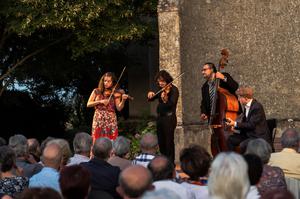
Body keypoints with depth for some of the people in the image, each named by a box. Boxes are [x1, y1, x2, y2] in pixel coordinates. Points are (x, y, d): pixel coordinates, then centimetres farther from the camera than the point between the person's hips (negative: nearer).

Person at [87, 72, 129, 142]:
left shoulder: (115, 94, 5)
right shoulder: (96, 91, 8)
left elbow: (119, 108, -5)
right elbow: (88, 104, 2)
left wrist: (123, 100, -23)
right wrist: (100, 101, -12)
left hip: (111, 120, 0)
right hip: (98, 120, 1)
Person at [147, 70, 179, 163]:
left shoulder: (173, 90, -9)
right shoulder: (161, 90, 12)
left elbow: (172, 104, -22)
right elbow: (151, 99, 17)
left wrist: (165, 100, -42)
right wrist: (150, 94, -6)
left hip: (169, 118, -8)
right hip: (160, 117, 8)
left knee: (169, 142, -8)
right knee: (161, 142, 10)